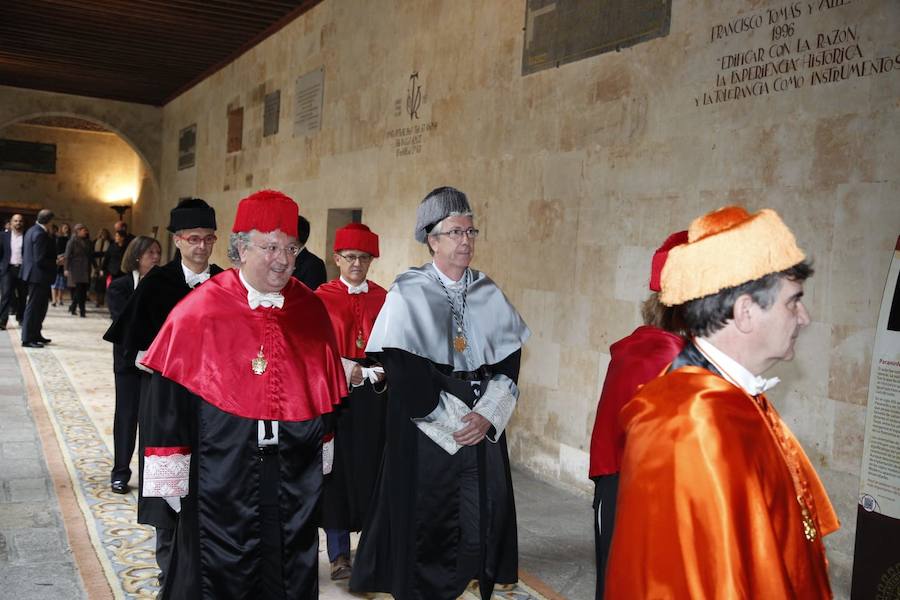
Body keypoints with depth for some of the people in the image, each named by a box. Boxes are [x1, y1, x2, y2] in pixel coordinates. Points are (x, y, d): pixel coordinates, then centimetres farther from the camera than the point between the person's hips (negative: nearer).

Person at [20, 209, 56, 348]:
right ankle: (27, 339, 4)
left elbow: (24, 252, 18)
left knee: (40, 306, 18)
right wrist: (56, 263, -9)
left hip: (33, 273, 10)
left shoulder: (32, 230, 9)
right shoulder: (40, 234, -21)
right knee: (34, 307, -3)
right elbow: (40, 260, -23)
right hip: (39, 275, -10)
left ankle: (35, 335, 26)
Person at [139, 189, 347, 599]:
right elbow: (169, 392, -7)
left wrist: (323, 452, 13)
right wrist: (171, 468, -7)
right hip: (220, 471, -3)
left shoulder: (311, 311, 2)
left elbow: (329, 388, 10)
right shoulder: (200, 309, -8)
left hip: (294, 474, 3)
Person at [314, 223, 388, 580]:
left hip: (373, 394, 2)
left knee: (371, 467, 5)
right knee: (336, 470, 1)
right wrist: (344, 368, -18)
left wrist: (380, 371, -11)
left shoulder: (383, 299, 7)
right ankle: (339, 554, 11)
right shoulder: (322, 298, 1)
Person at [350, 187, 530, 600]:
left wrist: (487, 415, -9)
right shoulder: (408, 295, -6)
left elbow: (509, 363, 5)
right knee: (425, 526, 5)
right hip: (425, 434, -4)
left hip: (483, 429, 4)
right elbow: (406, 378, -12)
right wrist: (452, 424, -12)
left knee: (480, 527, 7)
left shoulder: (489, 294, 7)